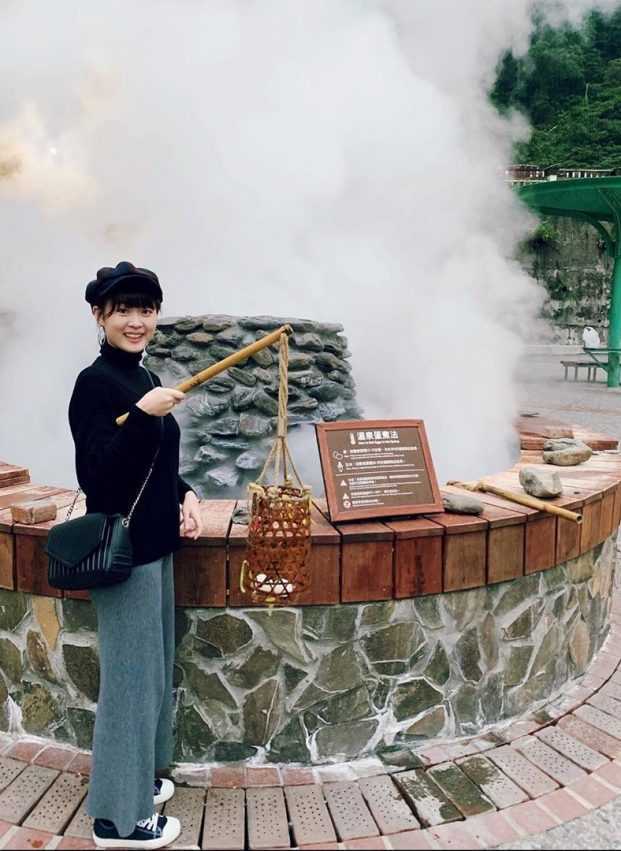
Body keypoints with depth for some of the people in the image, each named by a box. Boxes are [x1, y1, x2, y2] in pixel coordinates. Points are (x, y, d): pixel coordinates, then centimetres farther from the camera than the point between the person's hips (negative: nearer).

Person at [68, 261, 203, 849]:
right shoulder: (95, 383, -16)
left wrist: (185, 496, 2)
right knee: (131, 676, 1)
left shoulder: (142, 379, 10)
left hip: (154, 542, 9)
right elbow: (95, 476, -23)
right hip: (122, 548, -9)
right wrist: (142, 416, -34)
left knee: (151, 669, 19)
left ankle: (136, 778, 37)